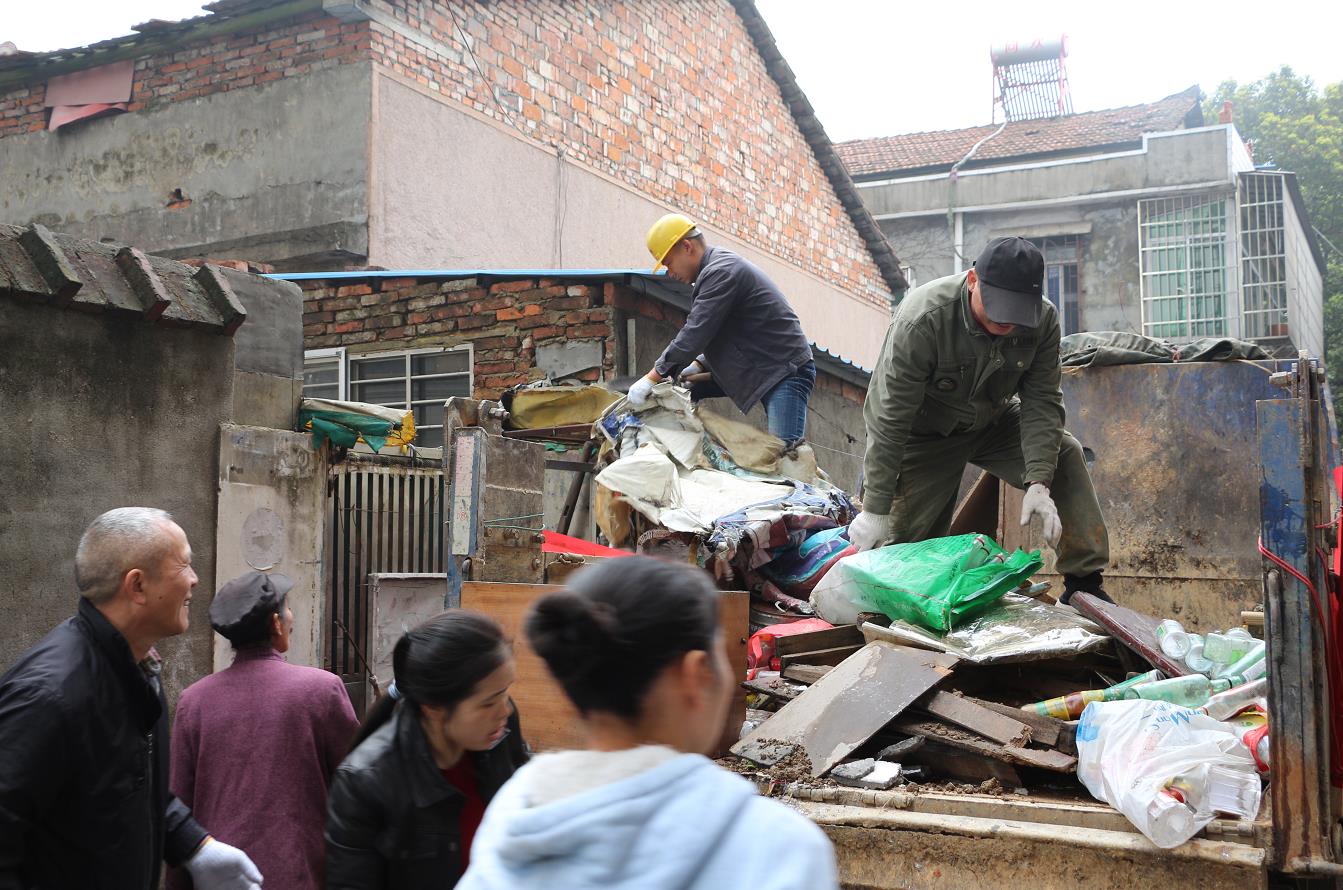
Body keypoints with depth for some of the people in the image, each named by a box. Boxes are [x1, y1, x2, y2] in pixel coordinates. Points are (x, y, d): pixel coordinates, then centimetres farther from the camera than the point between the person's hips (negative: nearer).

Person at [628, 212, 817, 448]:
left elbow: (694, 335, -22)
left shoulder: (721, 272, -16)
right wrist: (698, 366, 4)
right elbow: (716, 338, 21)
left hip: (786, 370, -11)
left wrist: (652, 378, -17)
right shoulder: (716, 271, 17)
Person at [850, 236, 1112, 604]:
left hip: (994, 422, 4)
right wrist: (875, 510, -31)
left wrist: (1038, 484, -30)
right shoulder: (923, 320, -34)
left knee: (1064, 454, -15)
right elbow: (889, 418, -32)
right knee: (904, 539, -11)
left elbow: (1041, 402, -17)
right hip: (927, 435, -3)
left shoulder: (1043, 319, -21)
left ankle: (1084, 582, -9)